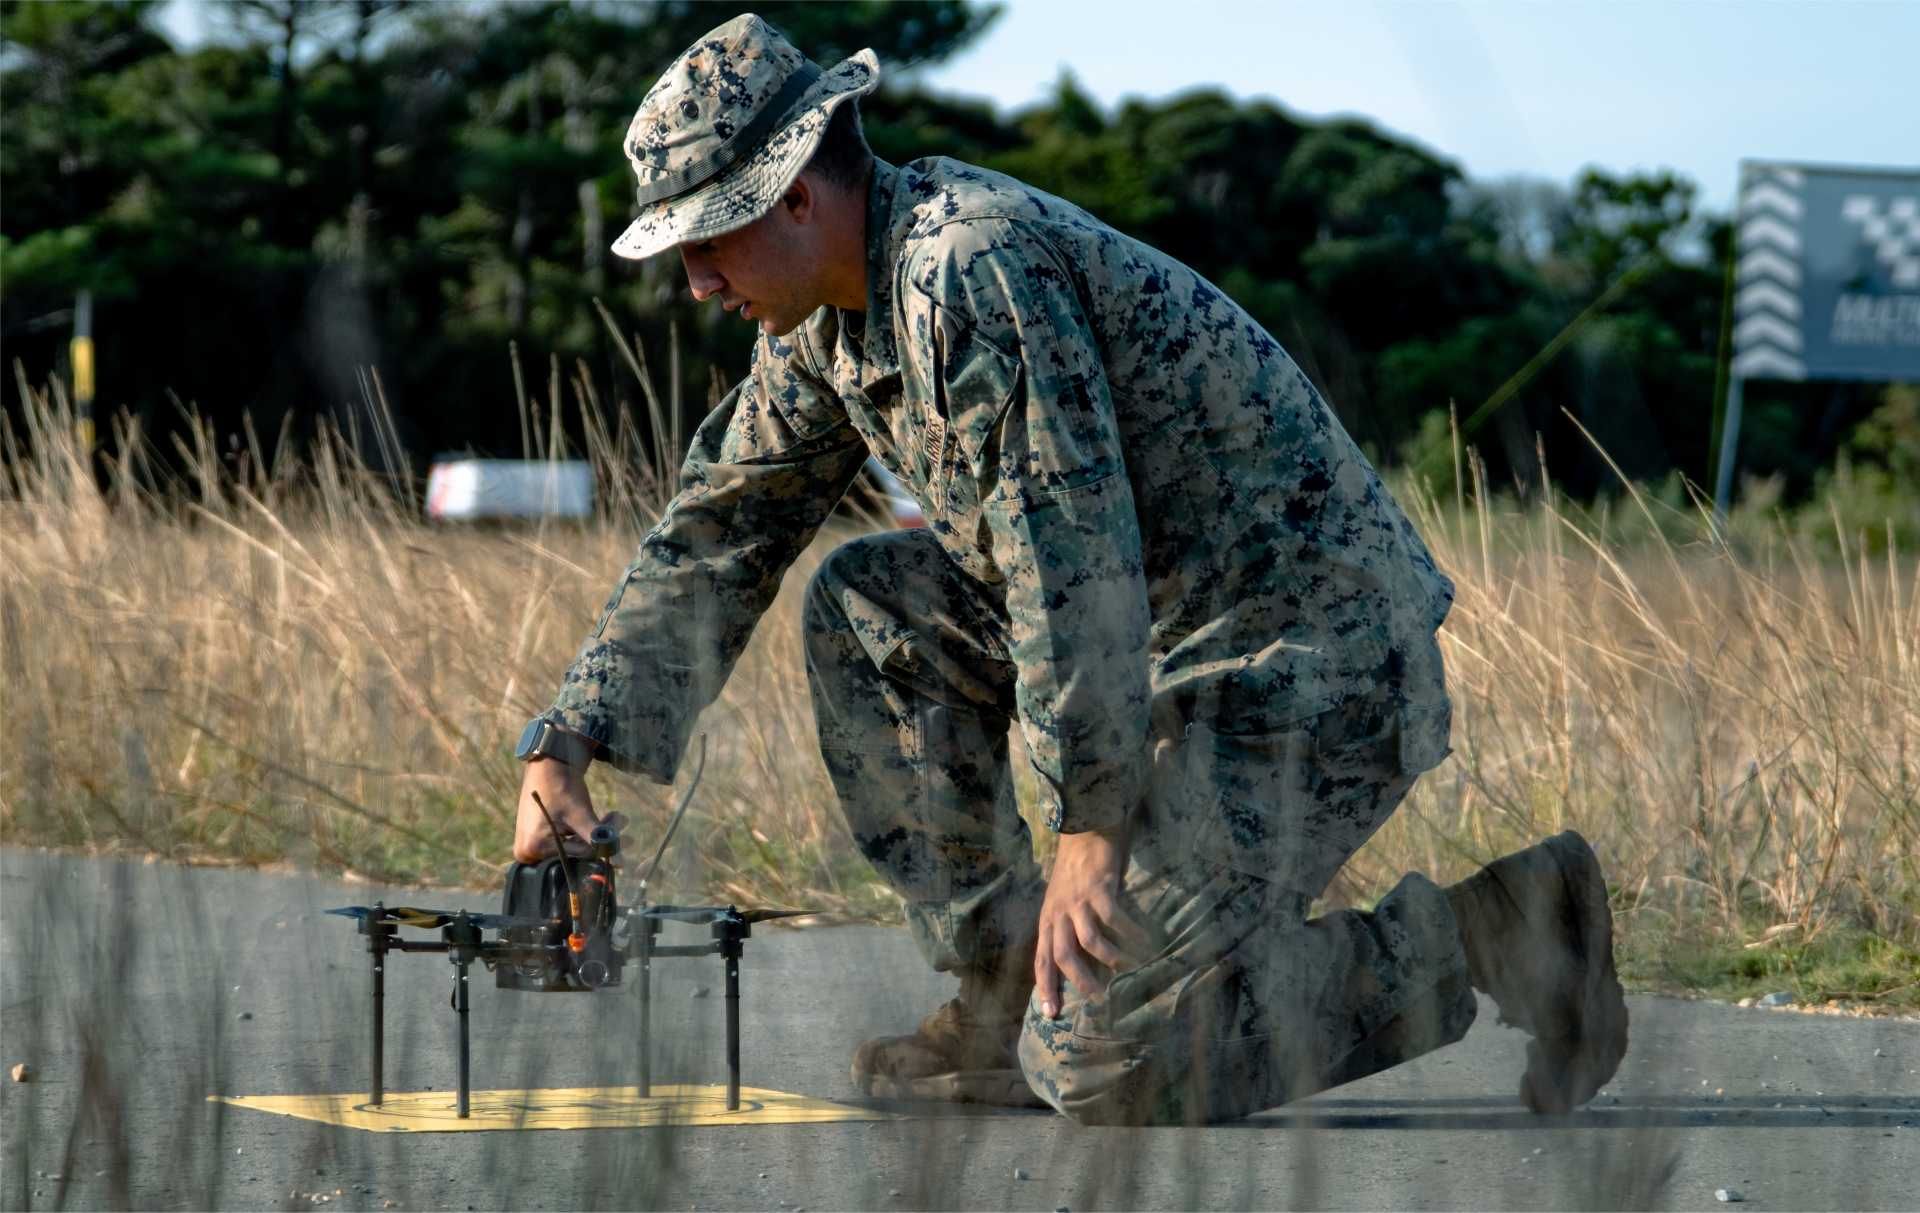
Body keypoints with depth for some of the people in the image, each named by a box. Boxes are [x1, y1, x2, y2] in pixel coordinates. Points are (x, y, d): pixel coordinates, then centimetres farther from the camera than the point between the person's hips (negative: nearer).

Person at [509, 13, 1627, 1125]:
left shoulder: (971, 269, -22)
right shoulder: (826, 319, 10)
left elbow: (1072, 555, -25)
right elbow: (715, 537, 18)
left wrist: (1092, 832, -24)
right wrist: (569, 744, 10)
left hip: (1312, 669, -10)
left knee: (1101, 1070, -14)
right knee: (863, 608, 10)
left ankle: (1476, 939, -2)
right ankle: (1004, 997, 10)